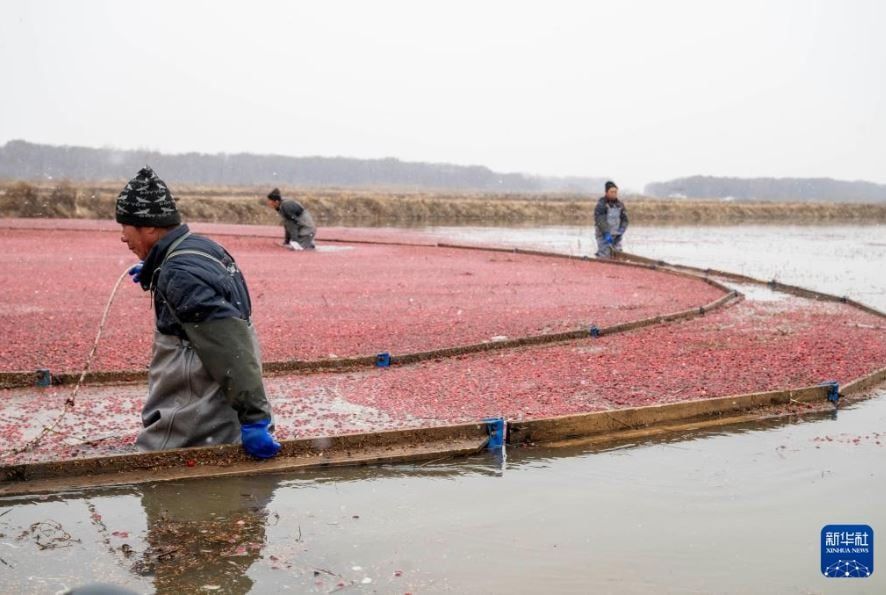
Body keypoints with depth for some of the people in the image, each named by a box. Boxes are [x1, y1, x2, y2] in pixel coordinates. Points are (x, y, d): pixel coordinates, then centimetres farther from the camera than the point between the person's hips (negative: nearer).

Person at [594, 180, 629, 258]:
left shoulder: (620, 204, 10)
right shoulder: (601, 204, -7)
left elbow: (624, 220, 9)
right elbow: (599, 220, -15)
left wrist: (620, 231, -8)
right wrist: (606, 234, -22)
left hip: (616, 237, 6)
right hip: (604, 237, -6)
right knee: (604, 257, -10)